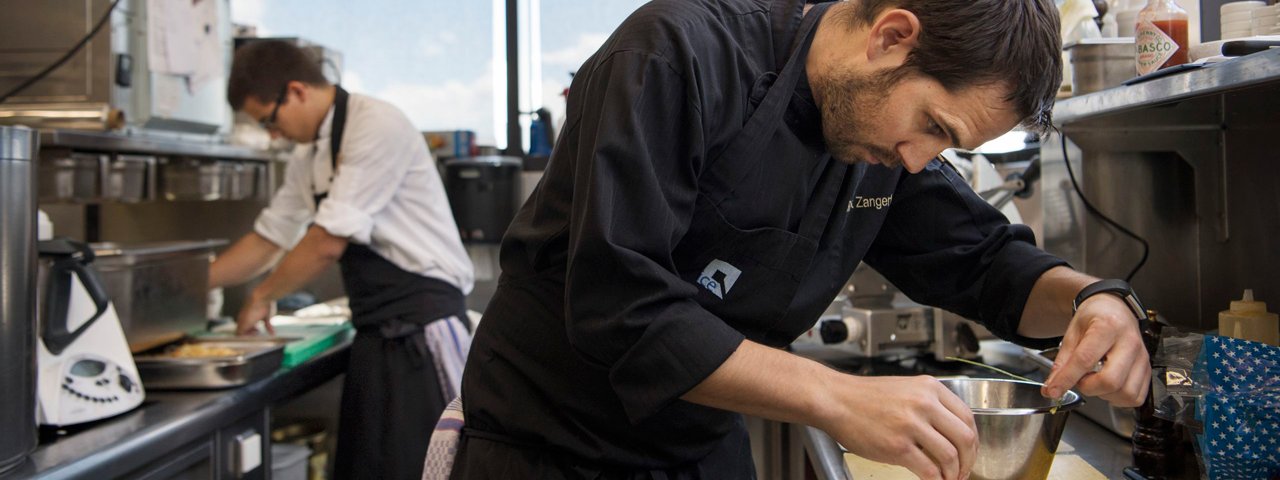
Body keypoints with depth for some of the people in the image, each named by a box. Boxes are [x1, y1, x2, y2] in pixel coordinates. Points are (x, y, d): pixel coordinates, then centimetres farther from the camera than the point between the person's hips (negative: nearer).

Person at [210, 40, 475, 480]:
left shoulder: (376, 126, -15)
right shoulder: (310, 155, 15)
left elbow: (327, 244, -17)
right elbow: (269, 238, 23)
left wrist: (262, 297, -2)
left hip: (424, 323, -9)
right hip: (378, 331, 9)